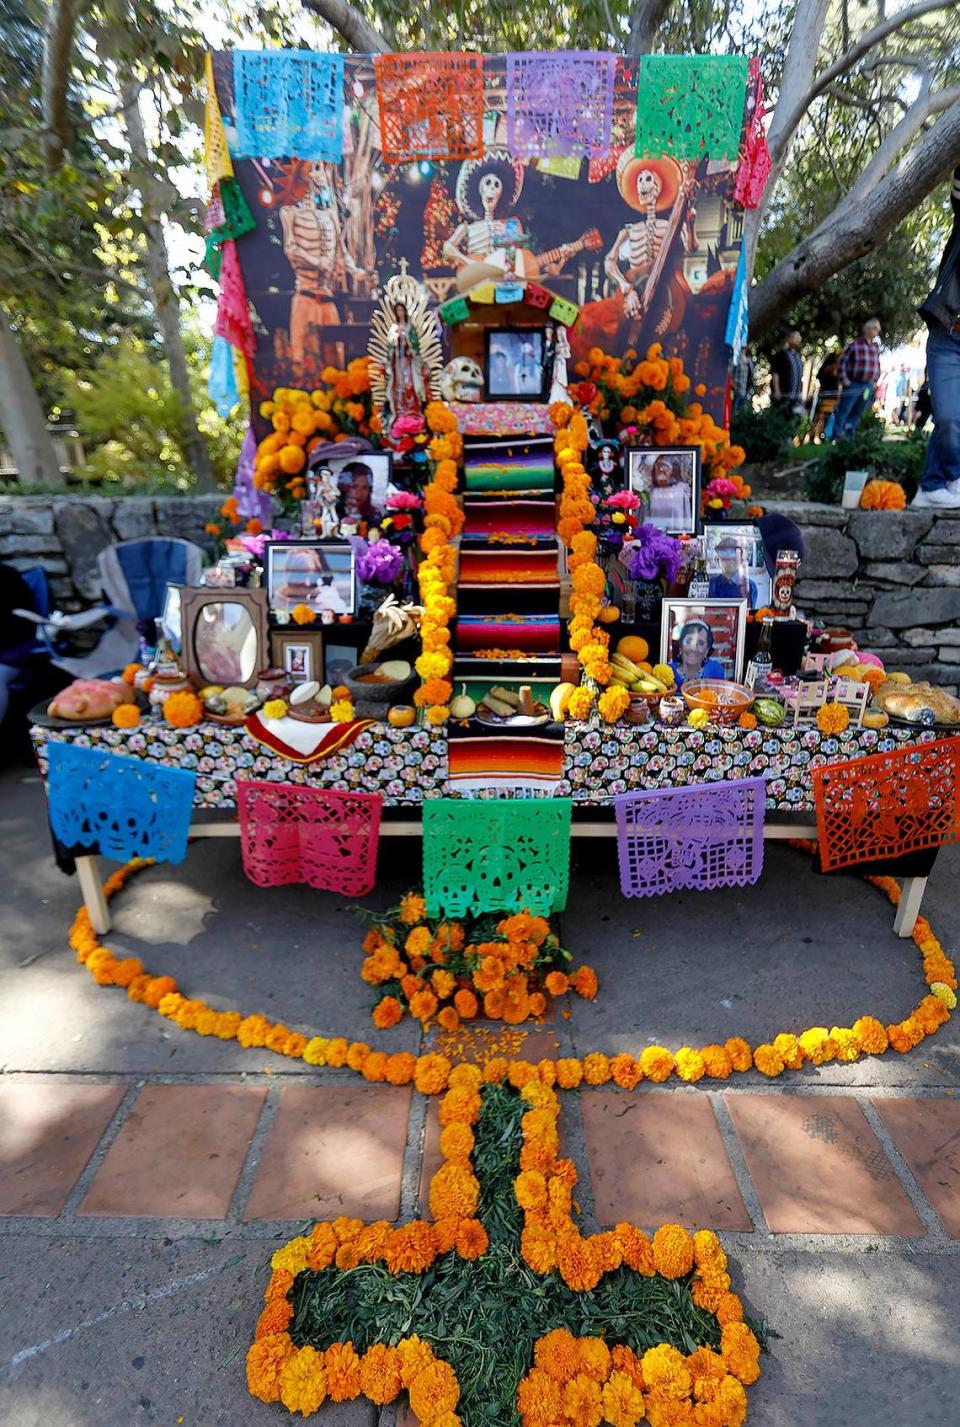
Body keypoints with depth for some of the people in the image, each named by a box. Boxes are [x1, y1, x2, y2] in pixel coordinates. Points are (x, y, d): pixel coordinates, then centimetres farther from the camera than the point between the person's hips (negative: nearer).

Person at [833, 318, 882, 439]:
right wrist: (843, 378, -12)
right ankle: (836, 437, -3)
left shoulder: (876, 347, 14)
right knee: (843, 411, -6)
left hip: (869, 386, 6)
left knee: (857, 413, 9)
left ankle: (850, 437, 16)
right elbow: (843, 361, -4)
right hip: (853, 384, -6)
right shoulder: (854, 344, -4)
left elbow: (878, 365, 21)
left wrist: (876, 381, 13)